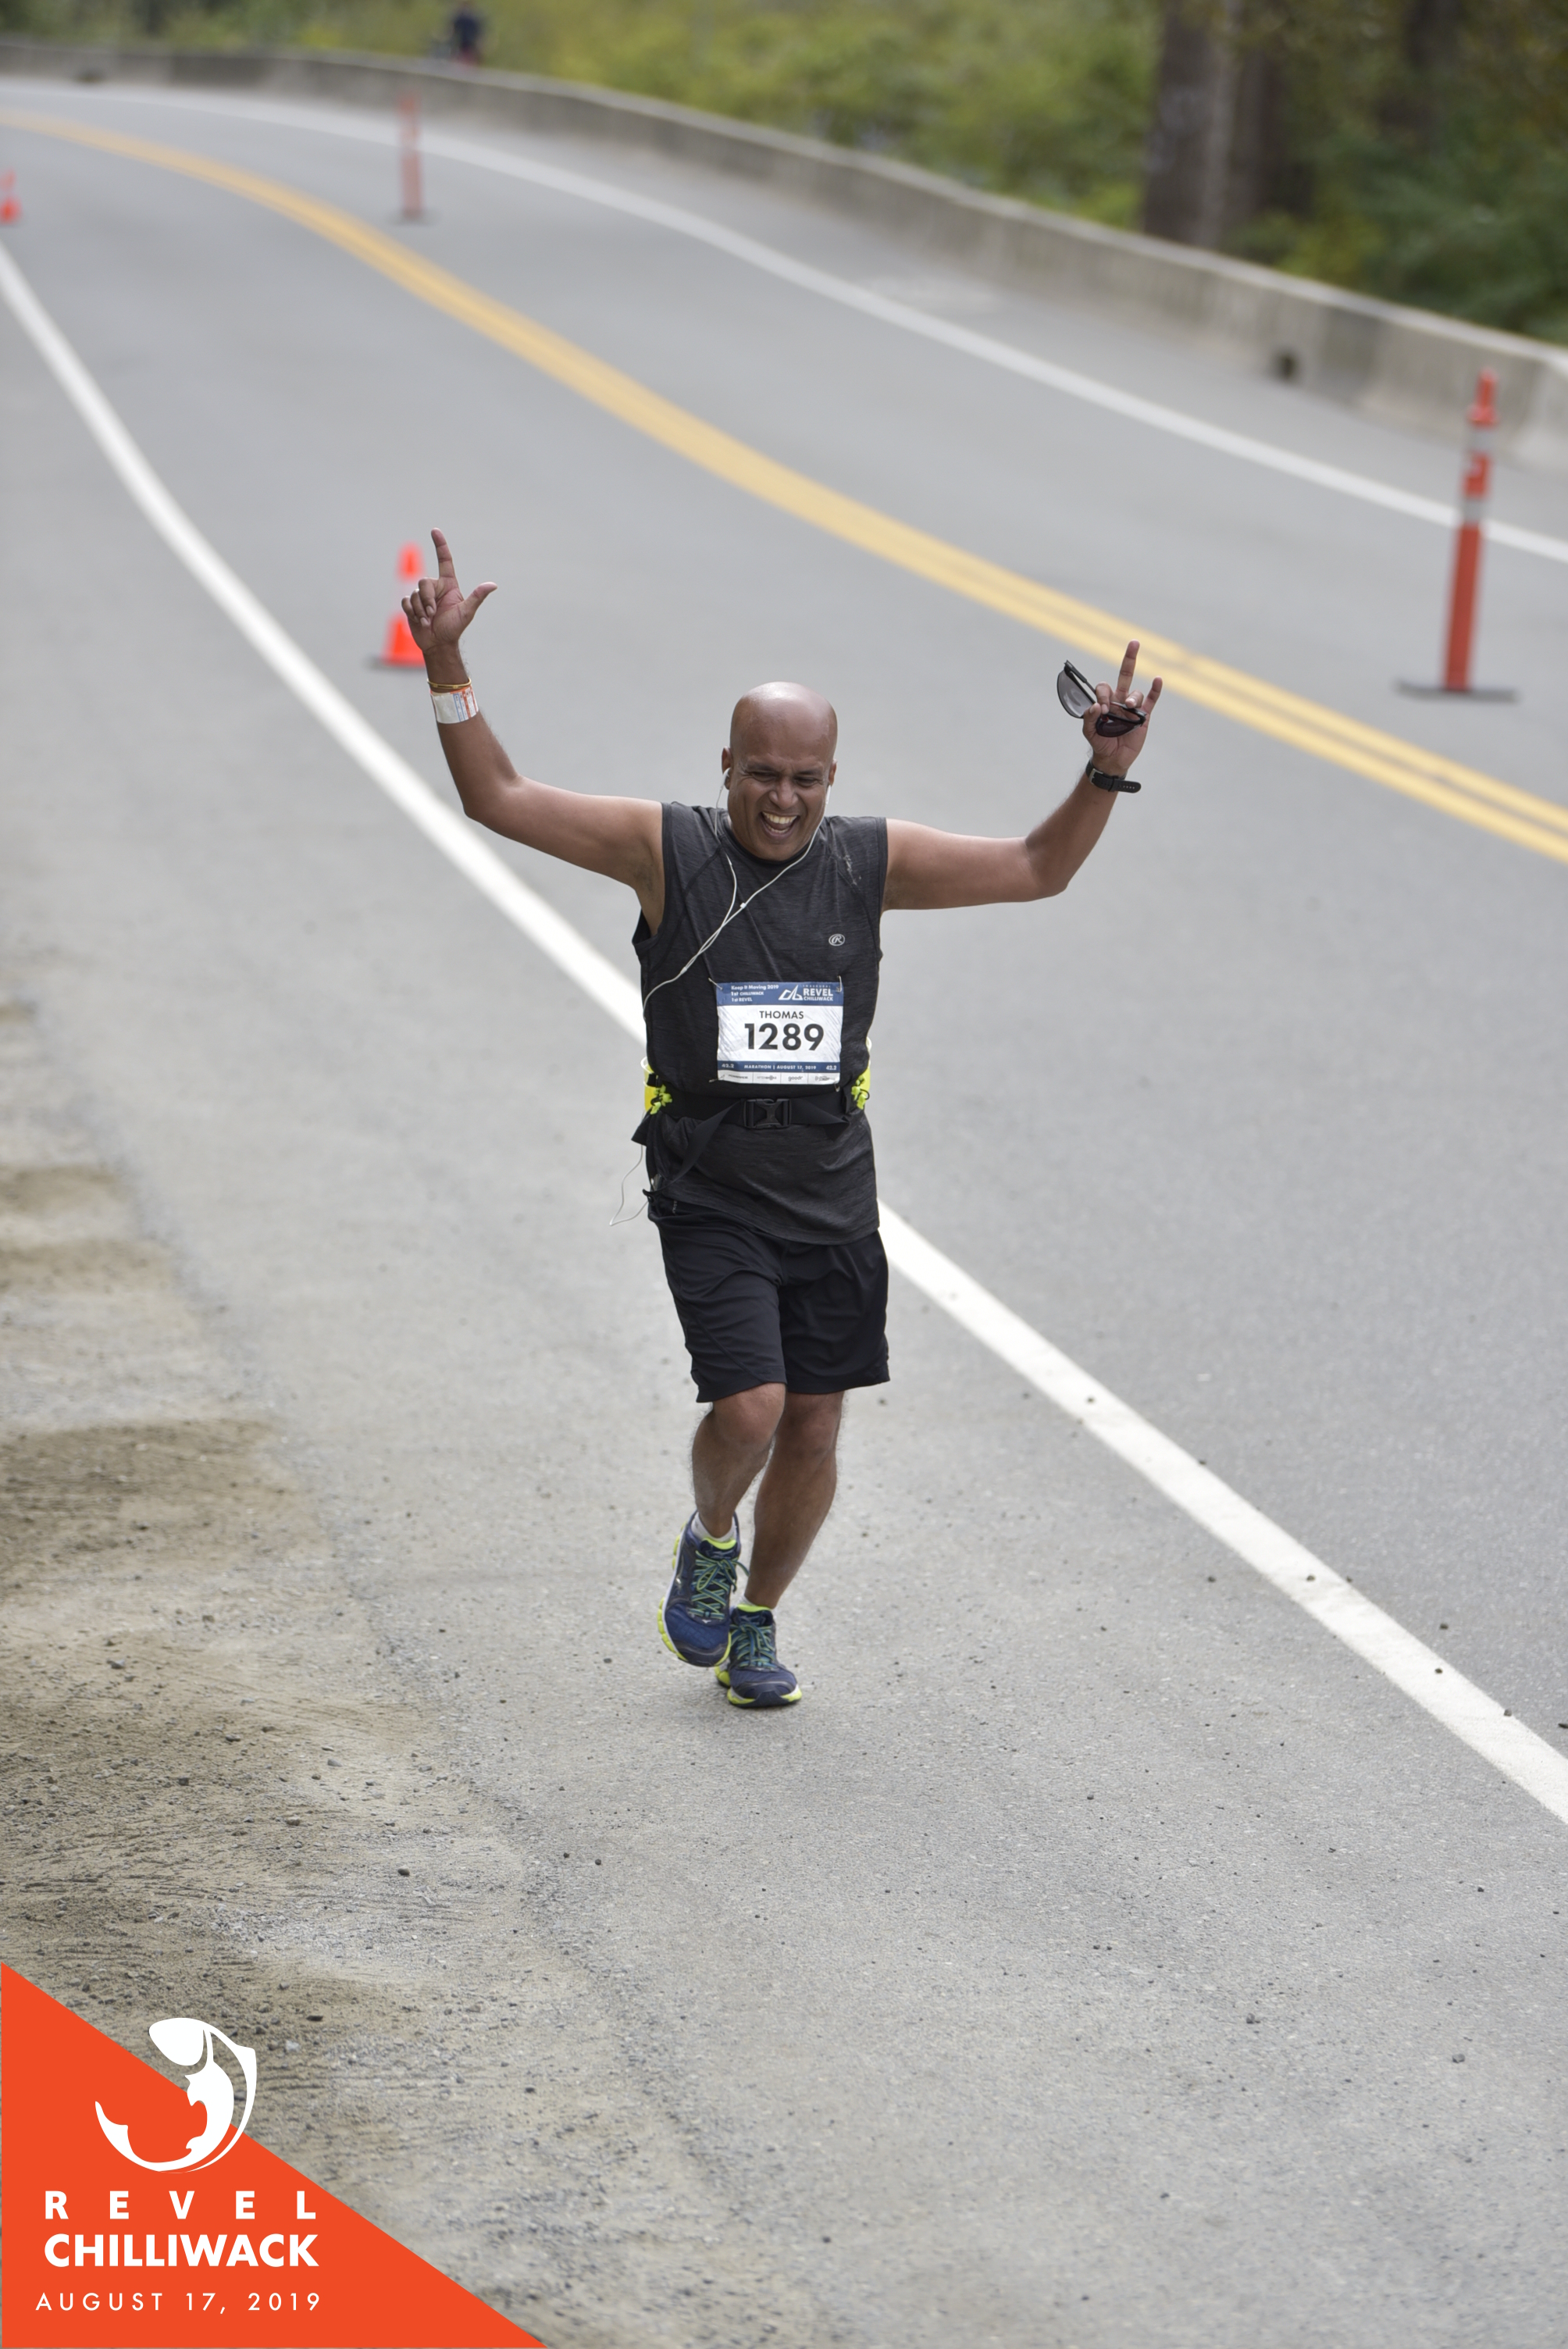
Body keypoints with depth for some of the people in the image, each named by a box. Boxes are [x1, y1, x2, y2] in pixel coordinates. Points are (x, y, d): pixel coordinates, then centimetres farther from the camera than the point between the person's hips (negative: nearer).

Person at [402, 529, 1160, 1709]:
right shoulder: (666, 848, -5)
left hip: (832, 1194, 3)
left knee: (813, 1423, 7)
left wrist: (1106, 776, -8)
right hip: (710, 1193, -3)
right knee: (748, 1408, -16)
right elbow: (500, 799, -4)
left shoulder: (871, 861, 1)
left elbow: (1037, 869, 7)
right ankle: (708, 1541, 19)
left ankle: (757, 1620, 30)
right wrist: (448, 664, -14)